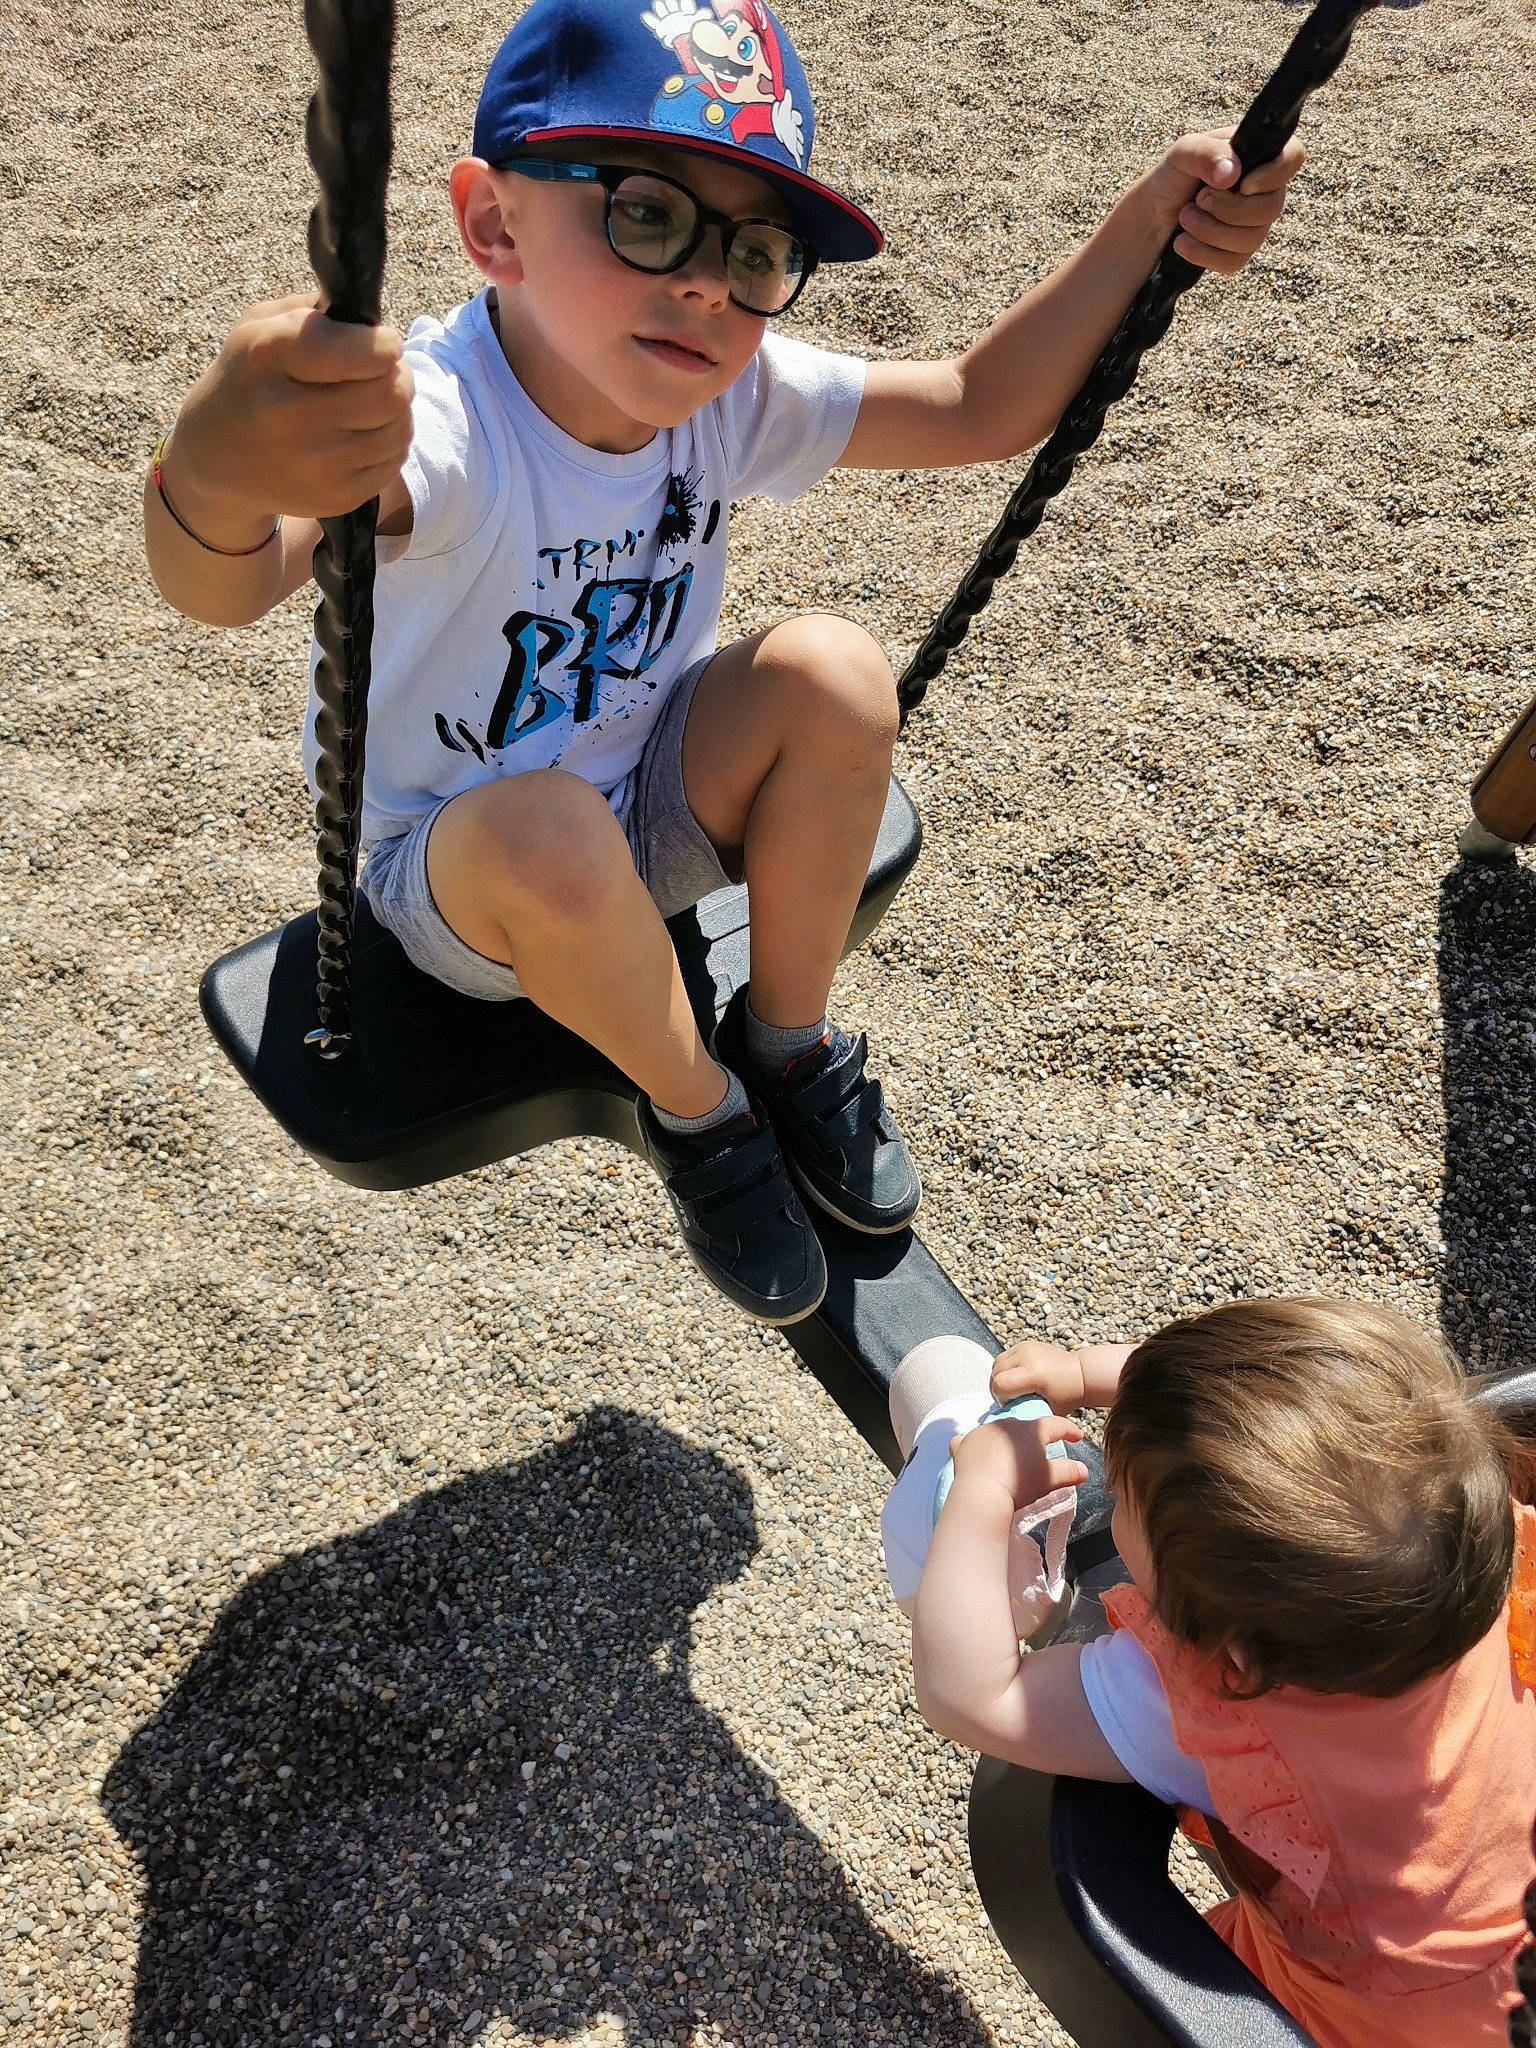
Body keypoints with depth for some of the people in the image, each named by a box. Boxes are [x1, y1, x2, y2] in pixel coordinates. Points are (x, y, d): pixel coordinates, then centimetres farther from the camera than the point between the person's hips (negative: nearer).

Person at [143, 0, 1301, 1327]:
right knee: (549, 837, -39)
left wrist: (1151, 223, -20)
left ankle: (792, 1040, 0)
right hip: (448, 863, -4)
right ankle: (696, 1110, -6)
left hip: (645, 806, 5)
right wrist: (219, 484, -76)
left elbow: (983, 409, -6)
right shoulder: (433, 419, -33)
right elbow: (226, 590, -52)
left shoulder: (736, 395, -13)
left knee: (833, 669, -21)